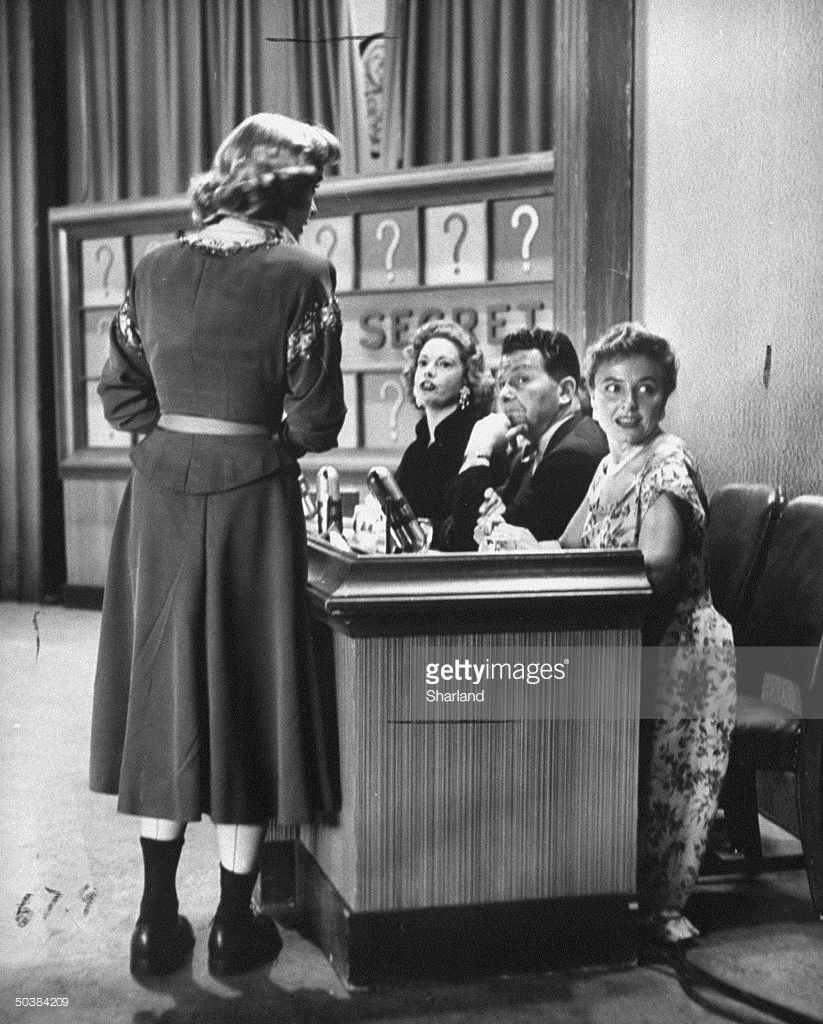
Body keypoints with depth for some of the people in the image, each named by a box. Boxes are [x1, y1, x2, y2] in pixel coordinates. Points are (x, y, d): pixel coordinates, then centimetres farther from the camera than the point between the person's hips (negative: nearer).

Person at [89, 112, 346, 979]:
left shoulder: (155, 269, 4)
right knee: (243, 694, 7)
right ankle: (234, 927, 18)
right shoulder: (300, 276, -9)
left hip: (158, 495, 4)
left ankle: (157, 922, 20)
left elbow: (120, 394, 6)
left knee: (162, 689, 13)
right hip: (249, 497, -4)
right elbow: (314, 420, -10)